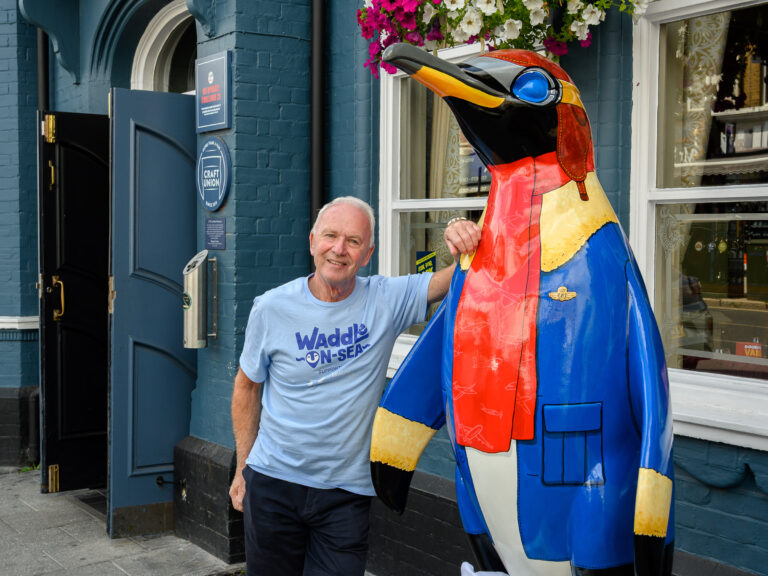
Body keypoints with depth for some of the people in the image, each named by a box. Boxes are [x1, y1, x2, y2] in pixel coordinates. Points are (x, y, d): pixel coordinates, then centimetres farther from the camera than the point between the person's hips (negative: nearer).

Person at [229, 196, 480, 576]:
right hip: (272, 483, 1)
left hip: (347, 491, 0)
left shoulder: (386, 301, -6)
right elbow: (247, 387, 7)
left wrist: (466, 246, -34)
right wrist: (243, 467, 10)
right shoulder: (271, 309, -5)